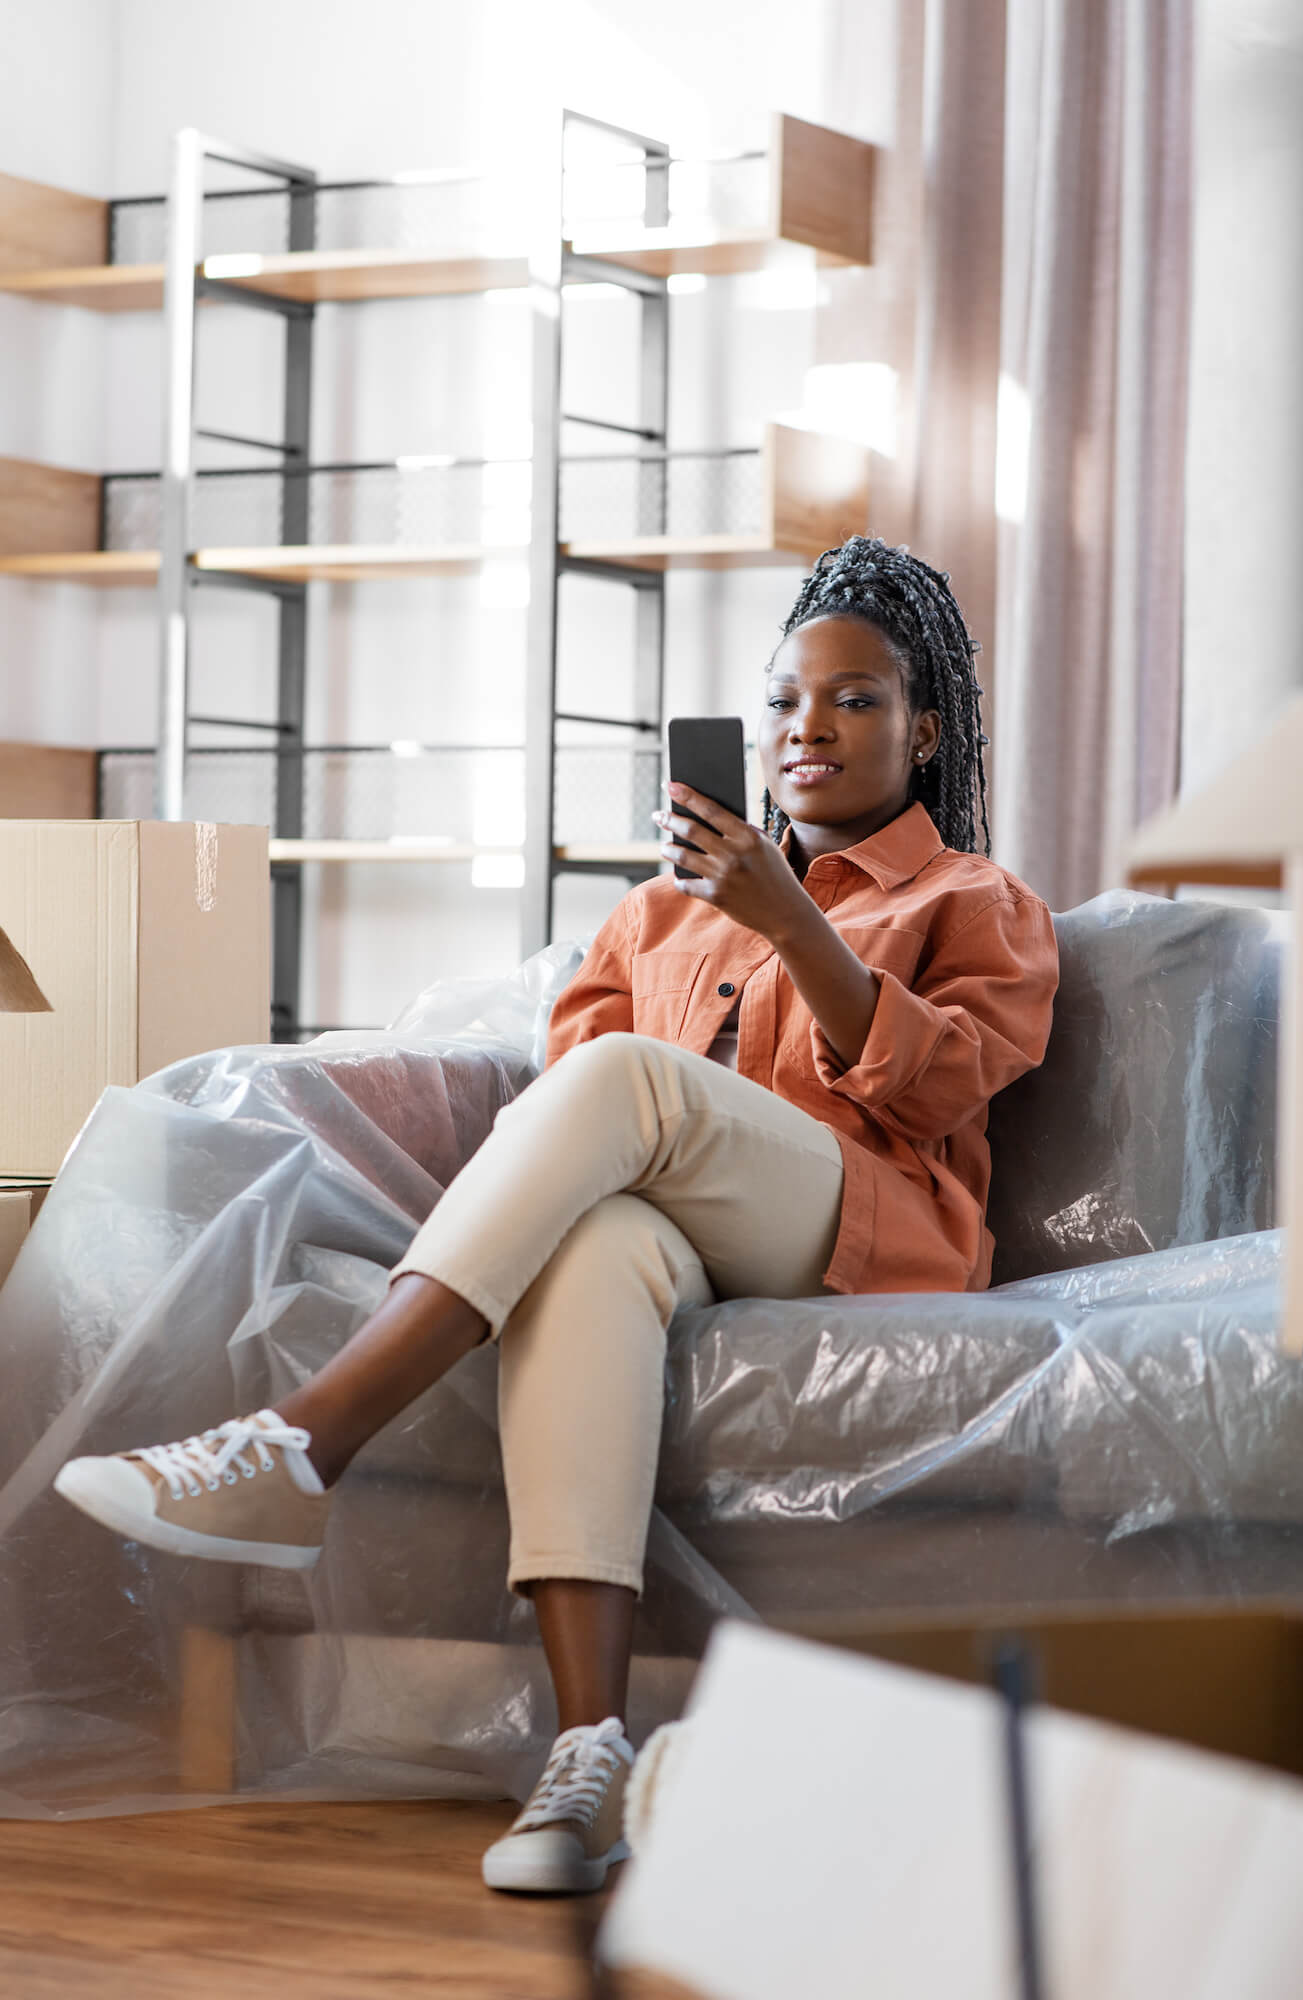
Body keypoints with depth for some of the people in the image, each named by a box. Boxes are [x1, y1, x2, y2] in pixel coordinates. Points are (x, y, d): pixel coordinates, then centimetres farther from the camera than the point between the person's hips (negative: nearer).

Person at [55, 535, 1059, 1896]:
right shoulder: (666, 909, 32)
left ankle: (299, 1448, -43)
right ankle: (588, 1752, -52)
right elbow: (570, 1050, 18)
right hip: (667, 1228, 3)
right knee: (592, 1245, -38)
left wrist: (787, 921, -13)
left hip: (858, 1243, -3)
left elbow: (934, 1088, -1)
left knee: (629, 1078, -33)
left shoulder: (980, 910, 19)